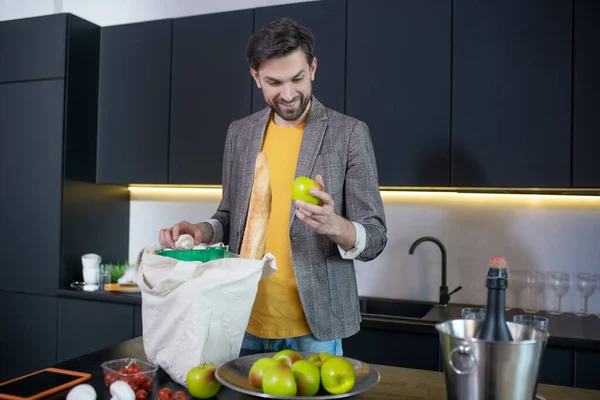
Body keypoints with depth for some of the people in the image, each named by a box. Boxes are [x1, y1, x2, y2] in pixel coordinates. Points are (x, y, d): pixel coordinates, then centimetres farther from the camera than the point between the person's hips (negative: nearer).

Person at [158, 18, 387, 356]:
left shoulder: (350, 133, -8)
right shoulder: (240, 133, 5)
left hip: (313, 324, -3)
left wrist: (333, 225, -29)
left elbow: (375, 237, -8)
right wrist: (203, 232, -7)